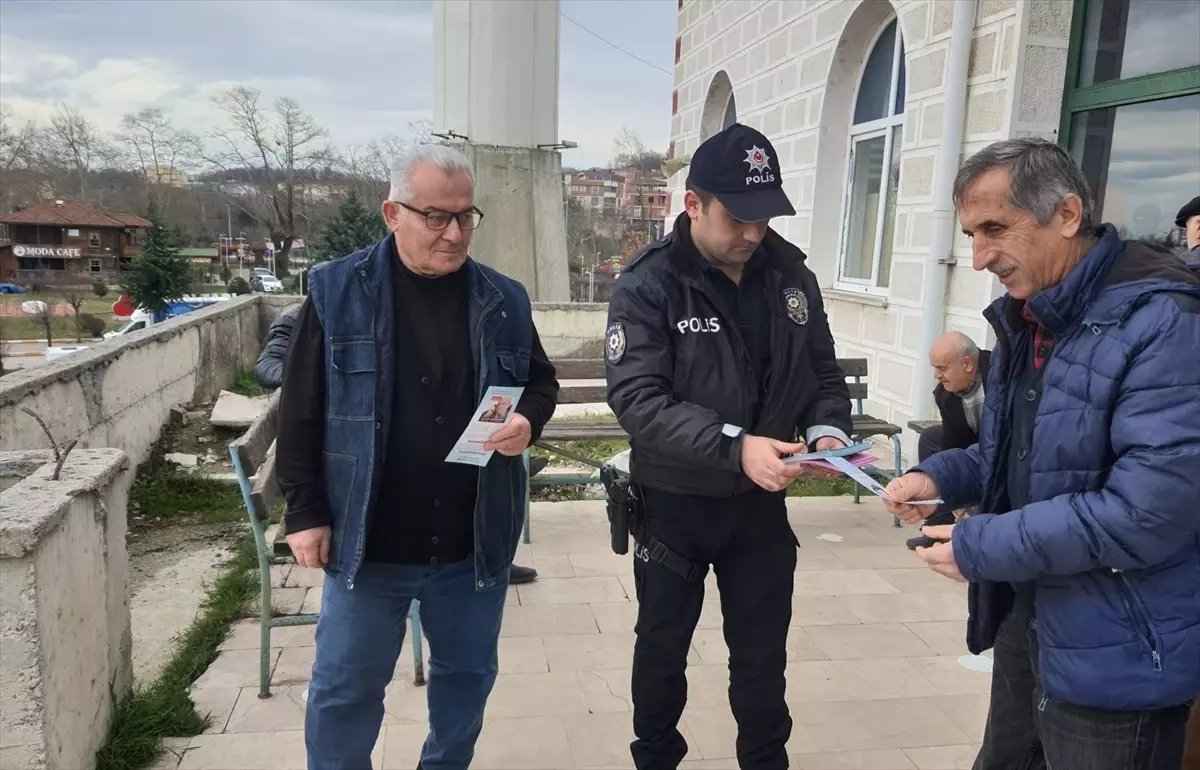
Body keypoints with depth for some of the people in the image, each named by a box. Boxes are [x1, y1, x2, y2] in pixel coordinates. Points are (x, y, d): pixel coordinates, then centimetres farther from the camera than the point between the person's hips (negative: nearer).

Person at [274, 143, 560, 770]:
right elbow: (300, 411, -3)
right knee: (346, 685, 13)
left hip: (475, 542, 3)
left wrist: (528, 420, -11)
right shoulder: (338, 291, -7)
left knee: (468, 673, 20)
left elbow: (542, 382, 12)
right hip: (368, 541, -2)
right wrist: (305, 512, -5)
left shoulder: (505, 300, -1)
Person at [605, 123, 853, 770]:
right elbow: (636, 399, -25)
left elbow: (823, 373, 5)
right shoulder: (648, 286, -16)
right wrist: (734, 447, -36)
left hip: (760, 501, 3)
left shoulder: (790, 274, -2)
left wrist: (828, 429, -17)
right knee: (662, 647, 18)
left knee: (763, 654, 17)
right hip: (674, 503, -3)